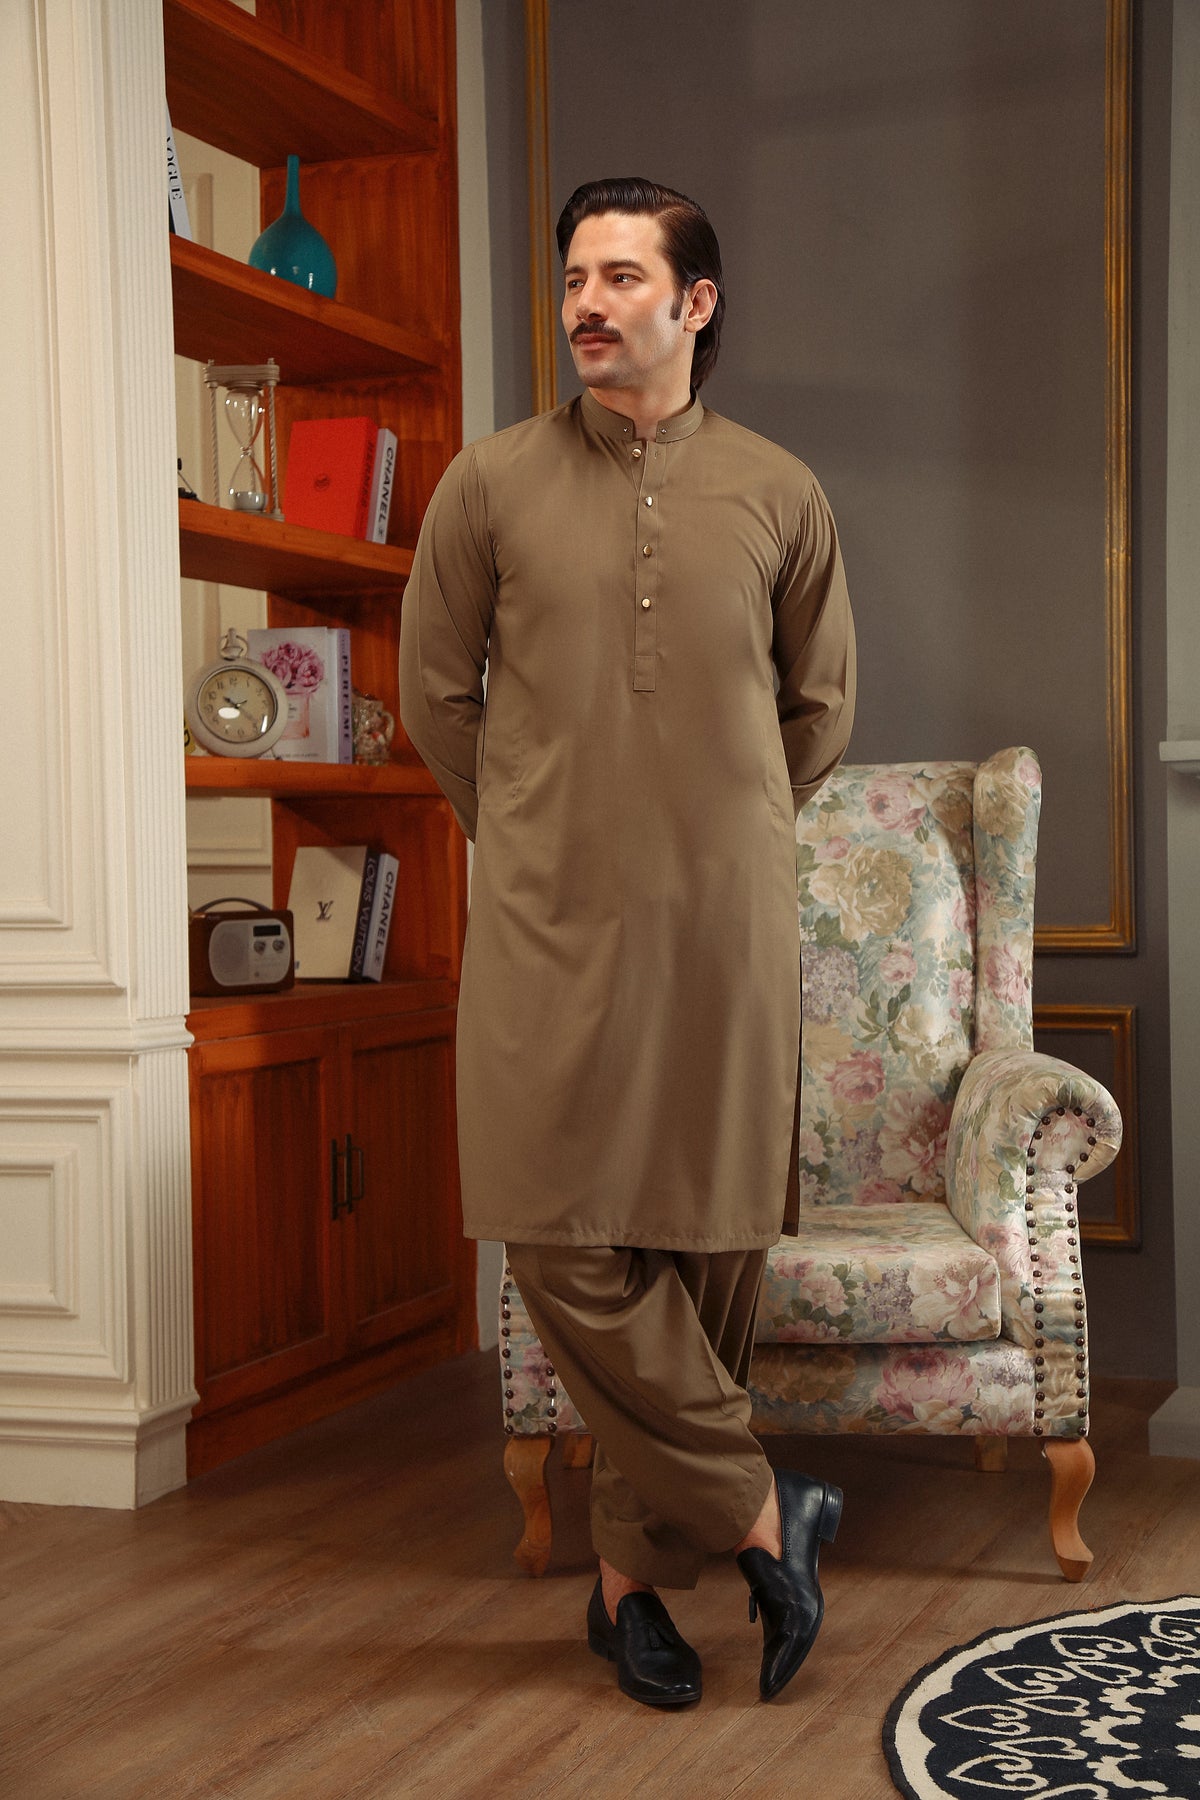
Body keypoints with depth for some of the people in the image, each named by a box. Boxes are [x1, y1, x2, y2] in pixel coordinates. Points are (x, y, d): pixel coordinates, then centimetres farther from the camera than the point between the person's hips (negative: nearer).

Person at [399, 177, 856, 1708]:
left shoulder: (778, 494, 7)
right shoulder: (492, 484, 3)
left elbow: (820, 707, 18)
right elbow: (435, 689, 11)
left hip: (727, 927, 1)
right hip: (550, 929, -1)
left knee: (711, 1246, 3)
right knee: (570, 1244, -6)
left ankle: (634, 1568, 17)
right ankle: (765, 1515, 9)